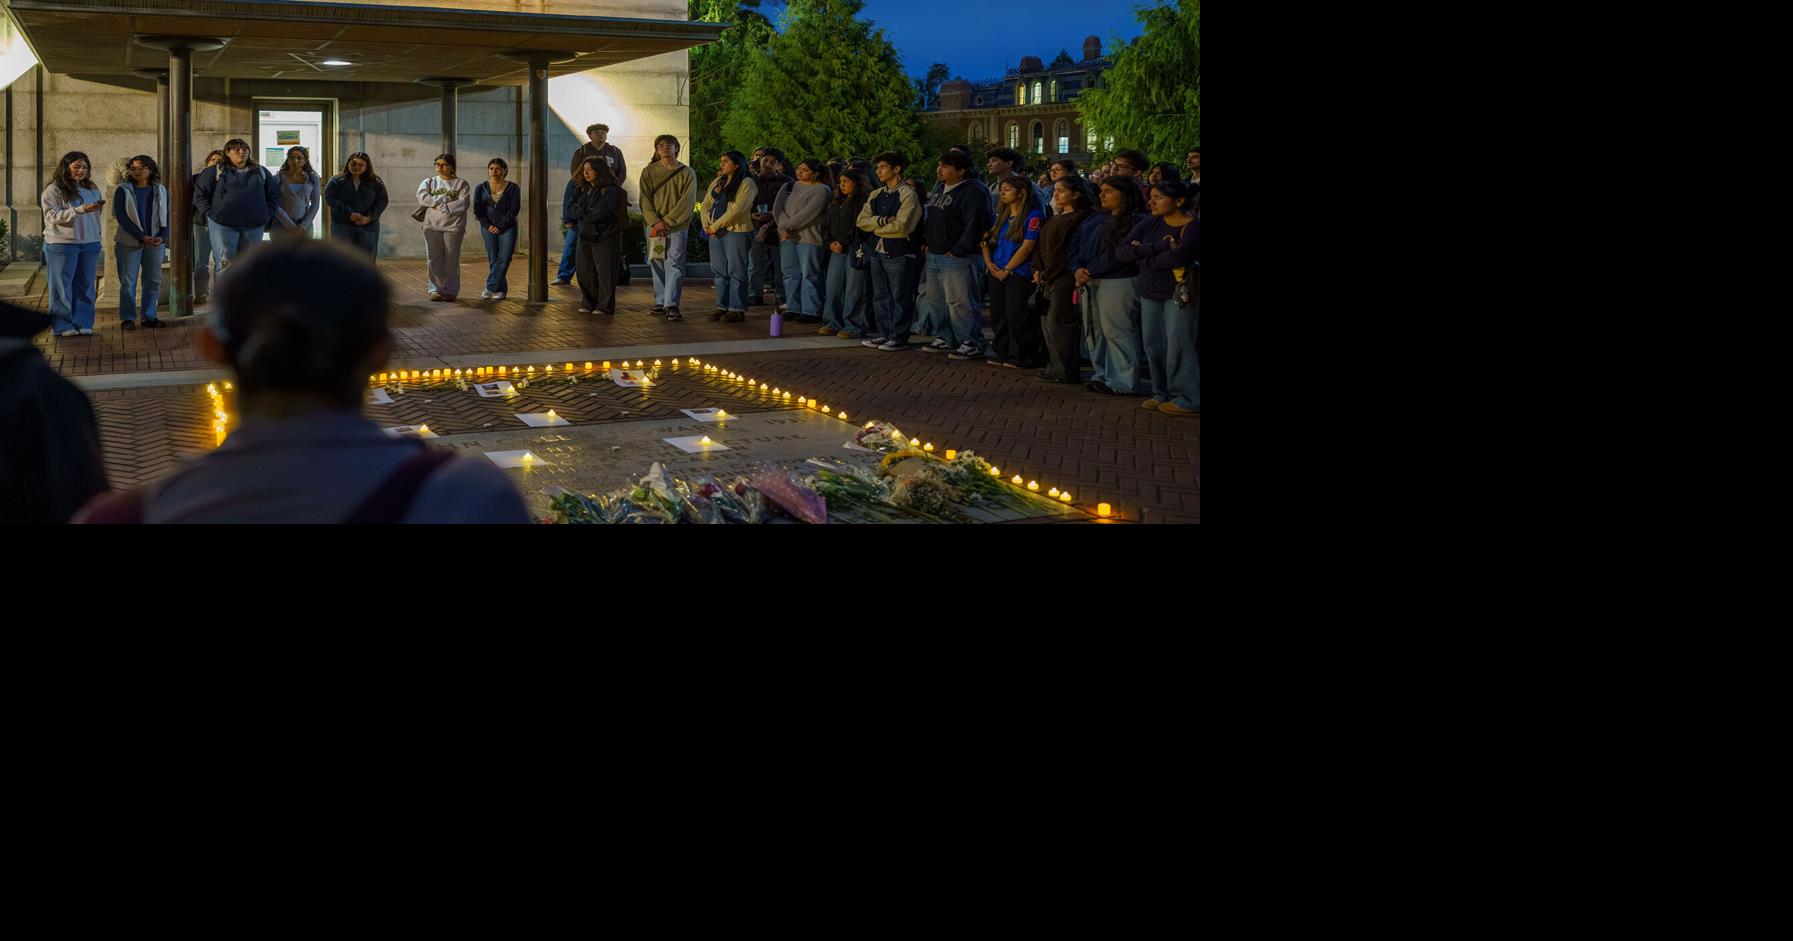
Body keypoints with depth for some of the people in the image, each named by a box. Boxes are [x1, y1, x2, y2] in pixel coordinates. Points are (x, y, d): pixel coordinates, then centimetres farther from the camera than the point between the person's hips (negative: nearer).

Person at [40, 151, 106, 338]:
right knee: (62, 286, -1)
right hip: (62, 244, -5)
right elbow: (52, 216, -15)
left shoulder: (92, 189, 12)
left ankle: (83, 323, 13)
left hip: (90, 244, 5)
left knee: (85, 285, 7)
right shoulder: (53, 190, -5)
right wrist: (81, 210, -23)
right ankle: (63, 326, 4)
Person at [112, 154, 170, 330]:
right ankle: (127, 318, 5)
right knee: (128, 282, -1)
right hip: (129, 242, -3)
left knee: (153, 281, 5)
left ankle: (149, 316, 14)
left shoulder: (160, 191, 9)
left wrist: (162, 236, -9)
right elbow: (122, 217, -8)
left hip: (156, 243, 3)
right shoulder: (123, 190, -1)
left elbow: (166, 216, 9)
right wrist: (141, 236, -17)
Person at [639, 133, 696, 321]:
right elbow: (645, 200, 1)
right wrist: (655, 222, -13)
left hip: (677, 226, -3)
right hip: (654, 226, 3)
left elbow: (687, 202, -5)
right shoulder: (649, 172, 8)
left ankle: (671, 305, -13)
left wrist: (667, 222, -13)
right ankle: (660, 301, 15)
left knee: (674, 264, -9)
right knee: (656, 264, 6)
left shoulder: (687, 173, 2)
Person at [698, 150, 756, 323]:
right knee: (720, 271, 9)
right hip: (716, 233, 8)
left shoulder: (746, 184, -7)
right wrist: (707, 225, -1)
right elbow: (705, 205, 16)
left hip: (736, 232, -7)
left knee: (735, 271, -5)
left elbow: (737, 209, -16)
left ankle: (737, 309, -2)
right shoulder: (716, 182, 17)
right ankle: (722, 307, 15)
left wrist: (716, 225, -13)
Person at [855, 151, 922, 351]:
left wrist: (877, 227, -5)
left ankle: (899, 338, 5)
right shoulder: (876, 195, 14)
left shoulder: (908, 195, -9)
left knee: (900, 297, -1)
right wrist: (883, 220, -12)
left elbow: (901, 226, -18)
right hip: (878, 251, 8)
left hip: (898, 252, -8)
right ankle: (885, 334, 21)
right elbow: (862, 220, 4)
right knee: (880, 297, 12)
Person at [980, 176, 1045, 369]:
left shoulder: (1033, 216, -9)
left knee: (1017, 317, -6)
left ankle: (1021, 356, 2)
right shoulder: (1001, 215, 15)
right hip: (997, 273, 7)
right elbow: (988, 241, 18)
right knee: (998, 316, 10)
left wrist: (1006, 269, -14)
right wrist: (988, 262, 0)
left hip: (1019, 275, -7)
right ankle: (1001, 352, 20)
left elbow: (1027, 246, -15)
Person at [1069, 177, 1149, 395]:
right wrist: (1077, 269, -3)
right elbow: (1076, 244, 15)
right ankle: (1101, 375, 20)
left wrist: (1091, 272, -15)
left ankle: (1122, 383, -3)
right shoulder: (1094, 219, 18)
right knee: (1094, 331, 11)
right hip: (1090, 283, 8)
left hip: (1118, 282, -8)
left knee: (1117, 331, -8)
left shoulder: (1137, 221, -9)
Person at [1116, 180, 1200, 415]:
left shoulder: (1193, 226, -11)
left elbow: (1179, 256, -27)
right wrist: (1157, 247, -19)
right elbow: (1121, 251, -6)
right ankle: (1162, 394, 20)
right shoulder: (1150, 224, 6)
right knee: (1154, 346, 7)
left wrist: (1144, 258, -11)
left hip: (1181, 292, -6)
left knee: (1179, 346, -7)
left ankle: (1187, 400, 1)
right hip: (1151, 292, 6)